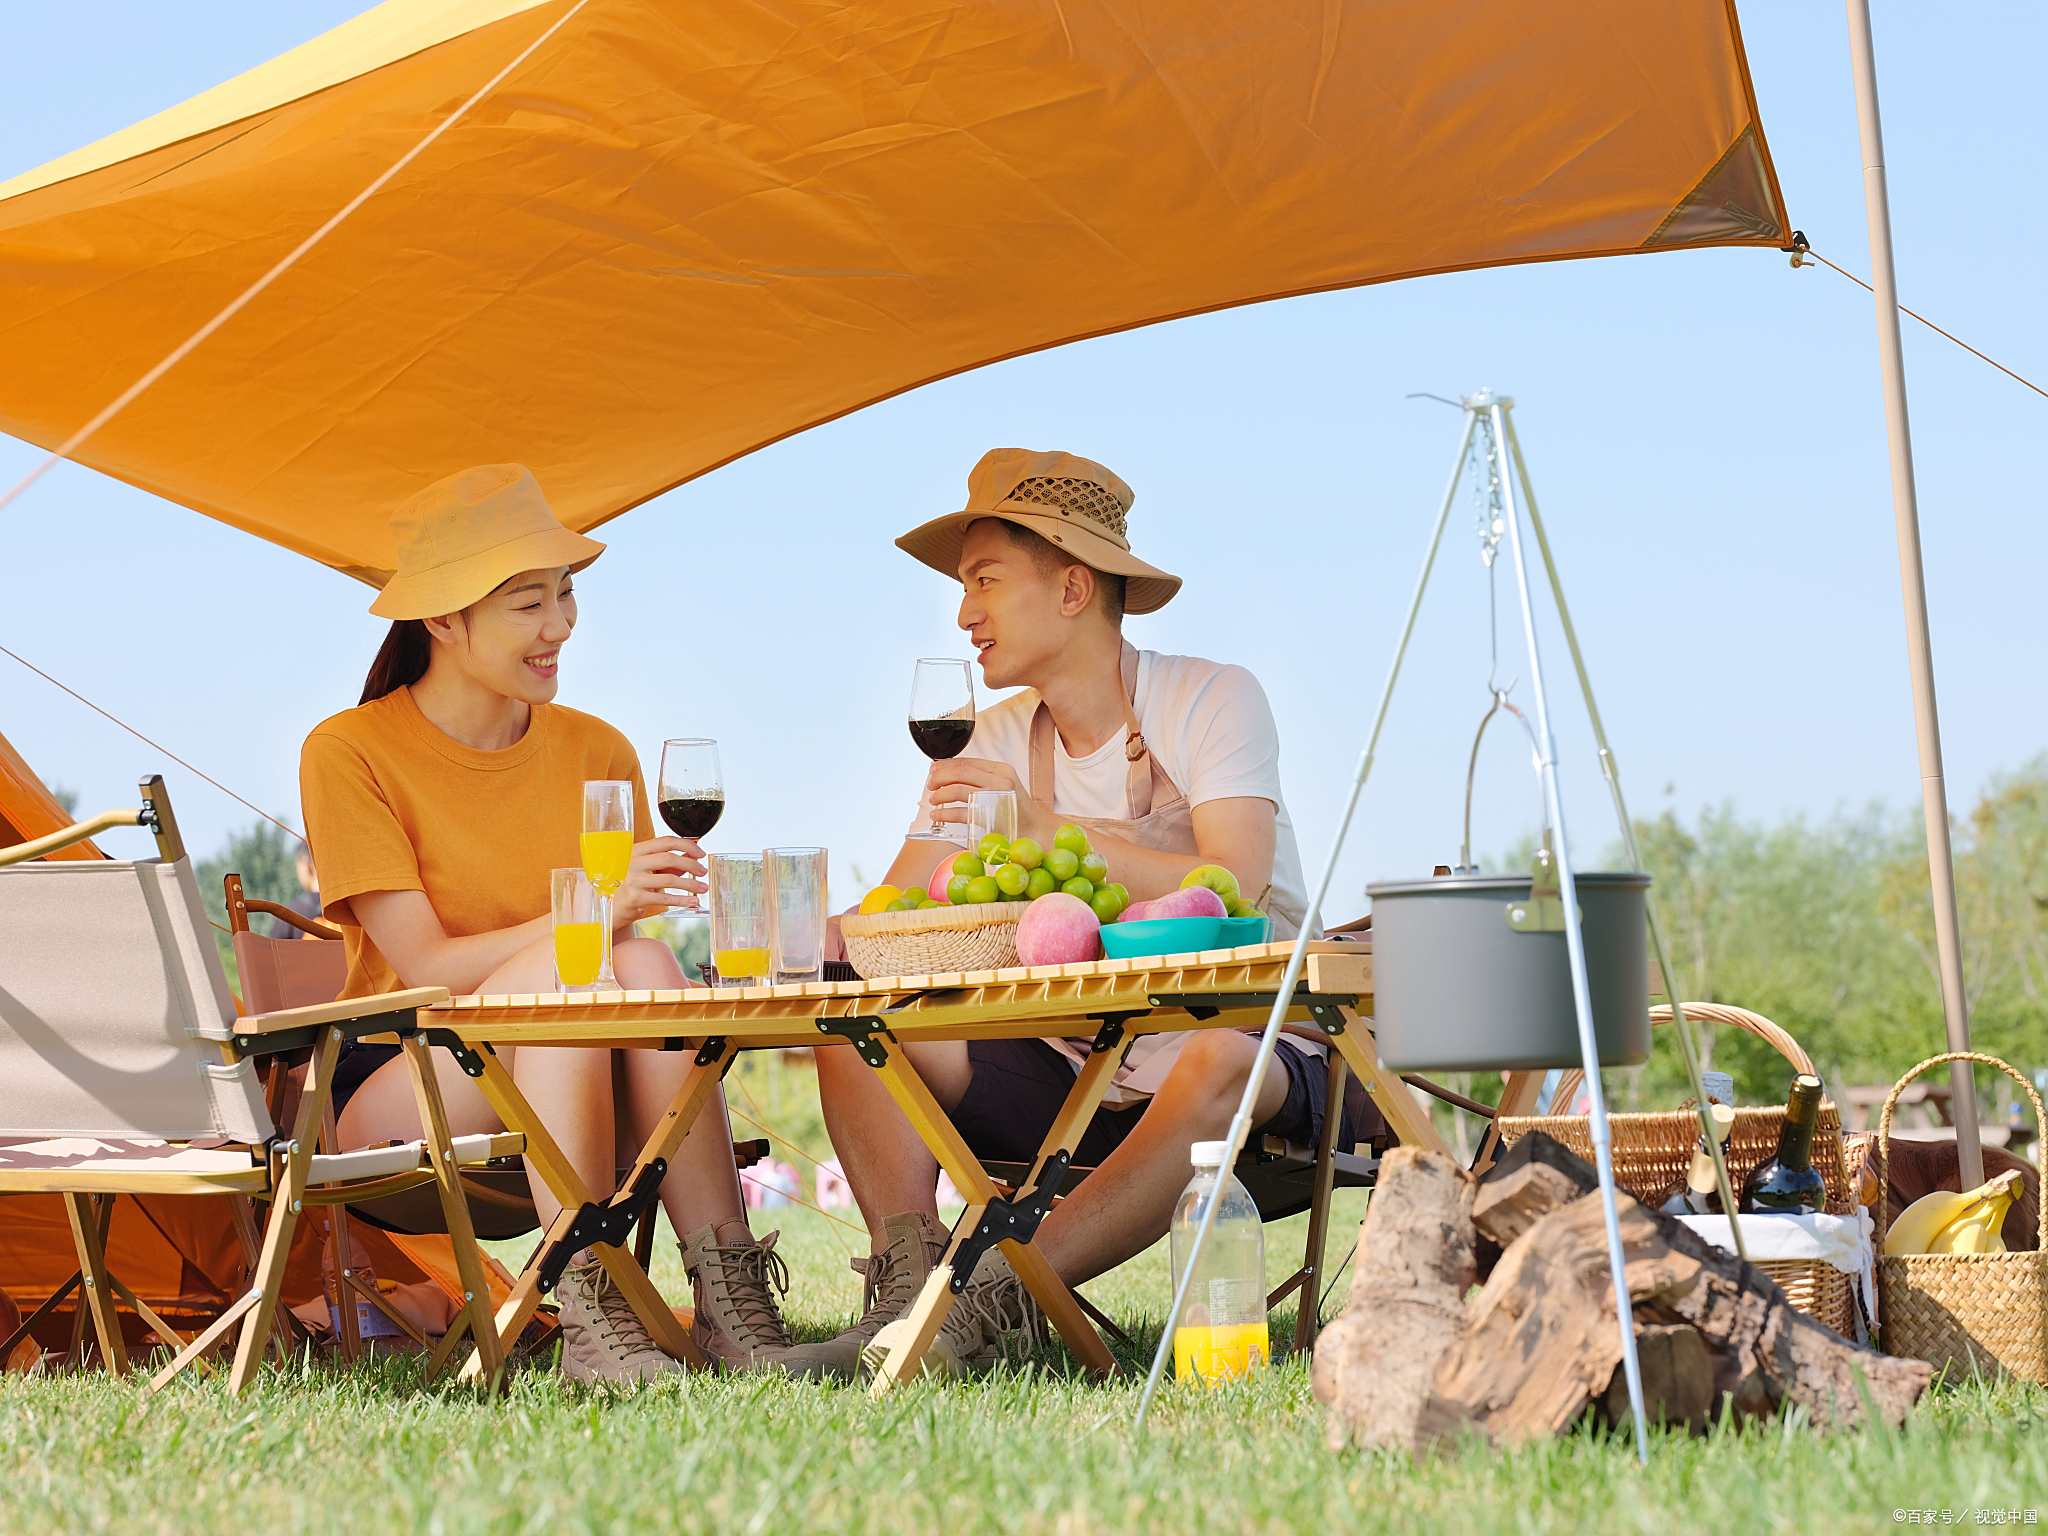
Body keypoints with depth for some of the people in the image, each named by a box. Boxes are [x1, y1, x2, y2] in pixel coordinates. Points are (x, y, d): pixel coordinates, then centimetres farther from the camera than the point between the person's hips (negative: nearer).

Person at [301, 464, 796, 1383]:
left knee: (645, 962, -29)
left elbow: (631, 936, 7)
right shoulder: (348, 753, -6)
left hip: (567, 1111, 4)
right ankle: (589, 1315, -39)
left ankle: (730, 1297, -35)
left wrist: (643, 908, -18)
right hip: (399, 1093, -4)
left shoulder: (597, 752, 10)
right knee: (569, 963, -32)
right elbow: (425, 968, -14)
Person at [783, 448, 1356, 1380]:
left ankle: (992, 1304, -45)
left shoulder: (1212, 701, -7)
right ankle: (910, 1289, -30)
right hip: (1074, 1075, 5)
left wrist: (1046, 830, -27)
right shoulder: (990, 748, 10)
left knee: (1220, 1064, -40)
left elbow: (1233, 895, -22)